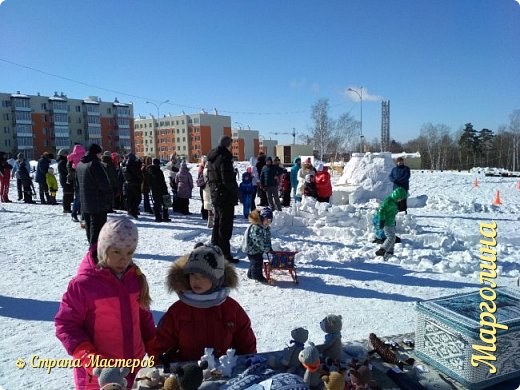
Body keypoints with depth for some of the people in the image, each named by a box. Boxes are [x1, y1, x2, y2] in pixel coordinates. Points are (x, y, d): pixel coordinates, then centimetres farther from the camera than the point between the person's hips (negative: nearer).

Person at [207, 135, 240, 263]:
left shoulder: (211, 159, 12)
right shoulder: (224, 158, -17)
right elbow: (228, 180, -22)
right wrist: (235, 193, -9)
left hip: (215, 196, 9)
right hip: (226, 197, -9)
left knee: (217, 223, 20)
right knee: (225, 226, -4)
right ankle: (225, 254, 1)